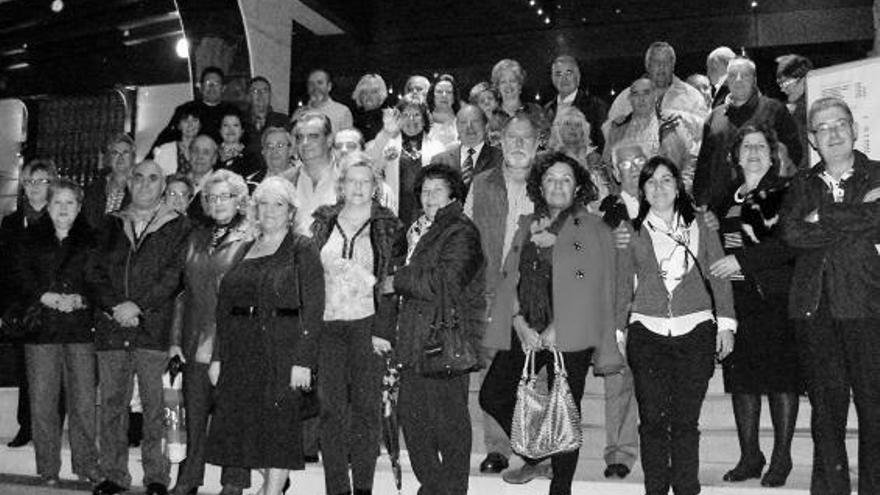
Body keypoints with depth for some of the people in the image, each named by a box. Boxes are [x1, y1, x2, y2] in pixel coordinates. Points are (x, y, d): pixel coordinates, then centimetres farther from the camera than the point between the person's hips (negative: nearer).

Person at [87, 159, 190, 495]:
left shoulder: (178, 227, 6)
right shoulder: (112, 225, 17)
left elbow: (174, 275, -3)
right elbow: (95, 273, 10)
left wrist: (139, 306, -13)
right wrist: (115, 306, -7)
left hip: (154, 327, -3)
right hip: (111, 328, 3)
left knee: (155, 405, -3)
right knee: (111, 402, 5)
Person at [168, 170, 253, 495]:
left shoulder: (250, 239, -3)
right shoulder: (197, 238, 14)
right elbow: (185, 290, 16)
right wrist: (176, 337, 12)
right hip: (196, 340, 5)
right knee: (194, 410, 11)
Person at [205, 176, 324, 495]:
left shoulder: (303, 250, -3)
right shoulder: (244, 251, 14)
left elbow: (313, 310, -10)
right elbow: (225, 307, 13)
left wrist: (303, 360, -17)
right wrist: (218, 356, 7)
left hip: (283, 350, -5)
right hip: (242, 354, 6)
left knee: (279, 428, -2)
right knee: (246, 427, 9)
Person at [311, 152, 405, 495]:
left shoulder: (389, 229, 4)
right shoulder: (324, 224, 12)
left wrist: (384, 331, -9)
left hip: (369, 325, -2)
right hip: (328, 325, 2)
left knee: (365, 406, 0)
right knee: (331, 408, 1)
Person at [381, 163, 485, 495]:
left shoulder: (462, 233, -8)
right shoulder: (419, 230, 19)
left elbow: (445, 281, -19)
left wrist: (397, 281, -11)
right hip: (415, 340, 9)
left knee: (448, 420, 0)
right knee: (410, 413, 12)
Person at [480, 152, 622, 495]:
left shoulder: (595, 229, 0)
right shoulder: (527, 226, 14)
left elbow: (598, 290, -6)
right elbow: (511, 276, 9)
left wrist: (554, 330, -12)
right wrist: (520, 324, -6)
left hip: (570, 336, -5)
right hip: (525, 333, 5)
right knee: (492, 396, 3)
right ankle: (534, 456, 24)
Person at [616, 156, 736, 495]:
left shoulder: (699, 227, 12)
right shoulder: (633, 233, 10)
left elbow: (718, 276, 11)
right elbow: (623, 285, 11)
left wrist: (725, 324, 4)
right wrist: (617, 331, 7)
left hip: (696, 331, 0)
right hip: (647, 333, 0)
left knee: (686, 420, 1)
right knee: (653, 419, -2)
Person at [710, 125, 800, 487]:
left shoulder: (785, 192, 2)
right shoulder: (727, 200, 16)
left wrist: (741, 260, -15)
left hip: (777, 298, -4)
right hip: (738, 300, 4)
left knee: (782, 377, -2)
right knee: (741, 378, 5)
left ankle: (781, 458, 9)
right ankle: (749, 457, 15)